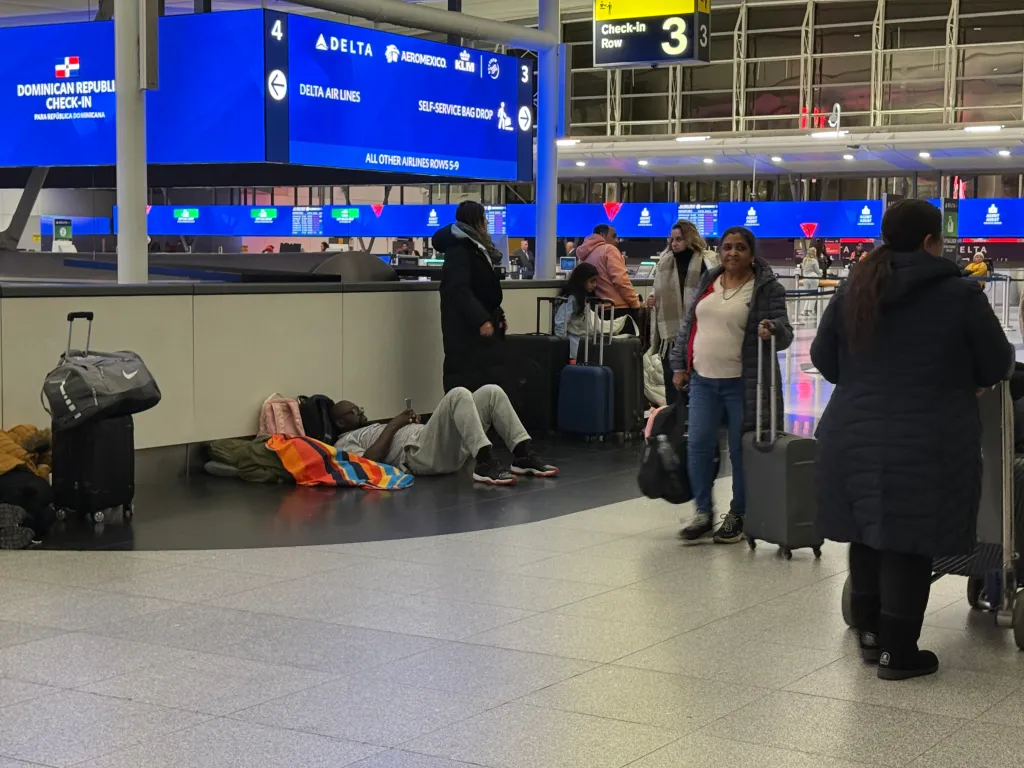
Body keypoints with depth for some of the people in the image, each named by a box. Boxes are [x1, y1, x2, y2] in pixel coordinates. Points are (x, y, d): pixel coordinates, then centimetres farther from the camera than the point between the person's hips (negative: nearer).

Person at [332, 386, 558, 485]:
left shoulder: (373, 429, 40)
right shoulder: (345, 443, 14)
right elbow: (369, 461, -9)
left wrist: (413, 423, 12)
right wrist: (393, 425, -3)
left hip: (448, 450, 9)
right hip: (420, 455, -9)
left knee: (491, 392, -3)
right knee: (458, 394, -29)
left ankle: (524, 454, -14)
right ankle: (485, 463, -39)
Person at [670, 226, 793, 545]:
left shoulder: (767, 288, -4)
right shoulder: (707, 283, 11)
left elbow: (785, 334, -7)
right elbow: (688, 326, 18)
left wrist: (772, 330, -29)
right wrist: (679, 365, 13)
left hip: (743, 384, -4)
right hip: (703, 379, 4)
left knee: (741, 450, 3)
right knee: (698, 446, 1)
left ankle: (737, 516, 18)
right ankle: (703, 514, 14)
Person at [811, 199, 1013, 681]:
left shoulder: (853, 291, 5)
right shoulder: (960, 296, -7)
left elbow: (823, 358, 13)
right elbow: (997, 366, 2)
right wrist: (954, 377, 22)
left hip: (853, 439, 5)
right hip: (926, 446, -4)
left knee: (866, 536, 17)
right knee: (909, 544, 3)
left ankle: (870, 632, 27)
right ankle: (897, 652, 9)